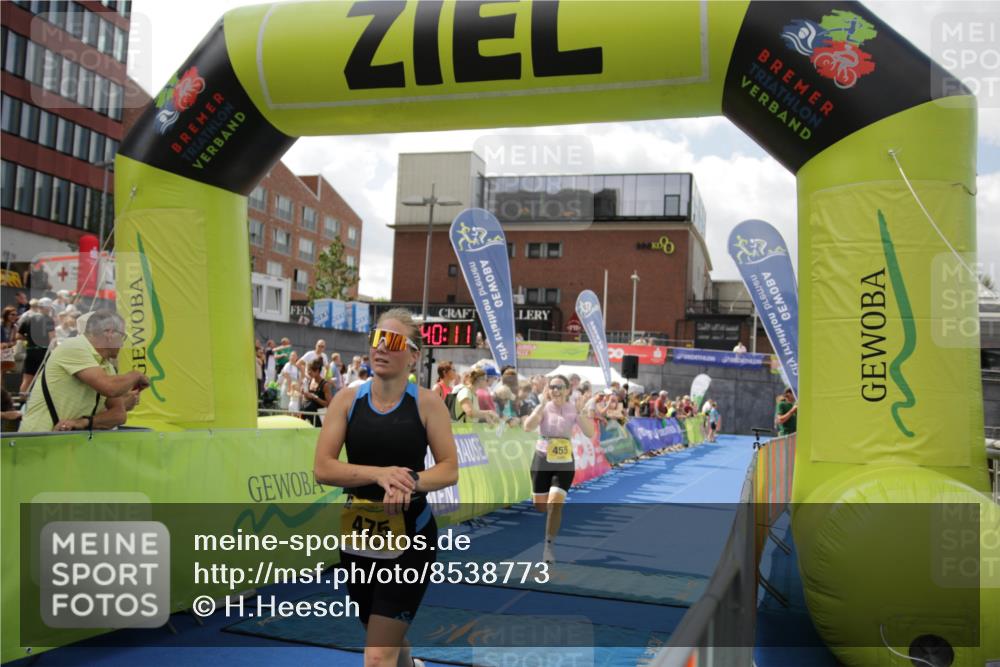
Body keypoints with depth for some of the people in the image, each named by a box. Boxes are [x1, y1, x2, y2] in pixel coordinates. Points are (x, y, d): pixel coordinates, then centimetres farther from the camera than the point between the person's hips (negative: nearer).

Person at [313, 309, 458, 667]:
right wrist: (379, 474, -21)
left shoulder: (426, 403, -8)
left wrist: (410, 482, -26)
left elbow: (450, 469, -7)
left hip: (410, 536, -4)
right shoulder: (347, 400, -3)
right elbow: (322, 468, -8)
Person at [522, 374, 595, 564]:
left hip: (564, 463, -1)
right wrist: (543, 404, -29)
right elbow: (528, 427, -25)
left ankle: (549, 545, 3)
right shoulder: (543, 407, -7)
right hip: (542, 460, 1)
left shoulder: (573, 409, -5)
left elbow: (590, 433, -15)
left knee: (555, 504, -15)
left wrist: (581, 410, -24)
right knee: (540, 507, 8)